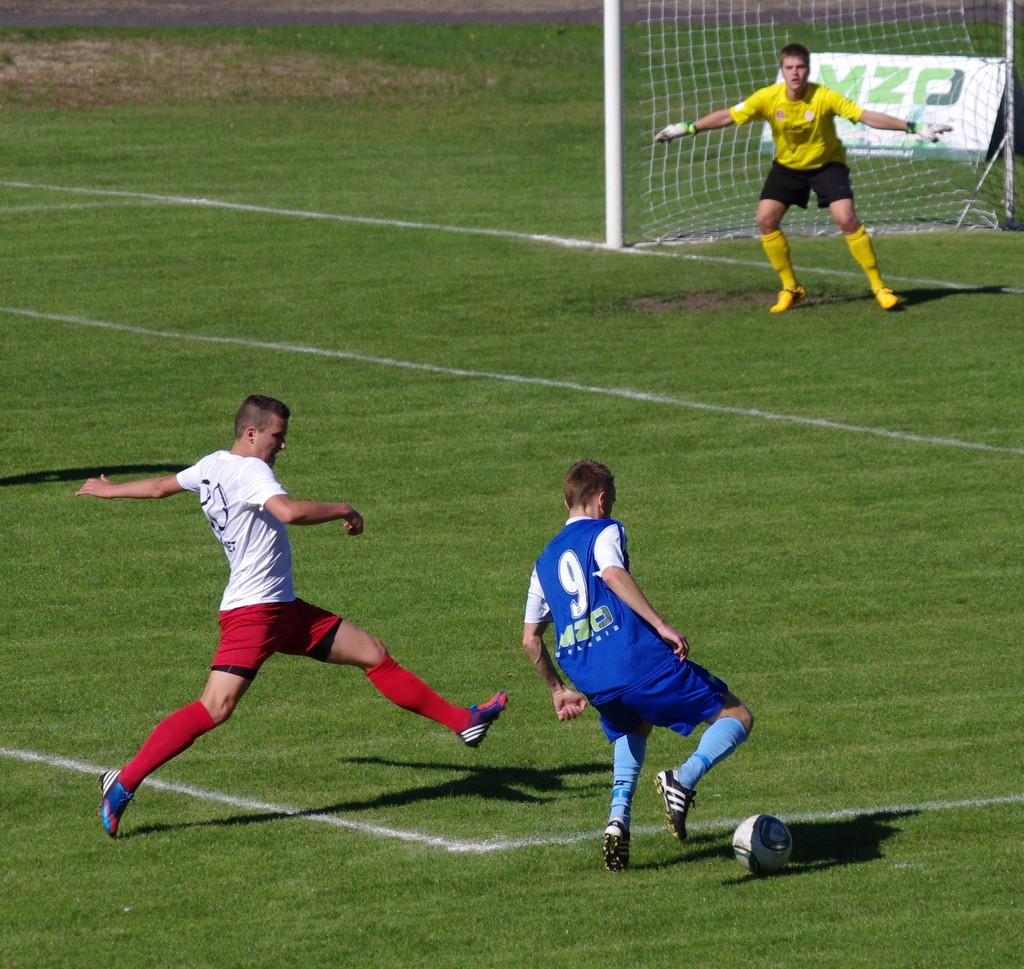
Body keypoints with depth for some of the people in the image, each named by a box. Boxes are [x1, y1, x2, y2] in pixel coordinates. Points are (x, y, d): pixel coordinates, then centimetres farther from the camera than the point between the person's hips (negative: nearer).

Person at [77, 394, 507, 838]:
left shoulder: (213, 465, 13)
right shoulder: (250, 471, -16)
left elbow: (160, 486, 28)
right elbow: (290, 511, -35)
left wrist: (109, 490, 46)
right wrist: (344, 510, -19)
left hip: (284, 610, 10)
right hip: (252, 611, -10)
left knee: (374, 654, 11)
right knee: (215, 708, -17)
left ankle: (463, 721, 16)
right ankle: (124, 782, -14)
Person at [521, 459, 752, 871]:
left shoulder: (545, 560, 25)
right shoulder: (604, 531, 7)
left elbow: (530, 639, 26)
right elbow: (613, 574, -16)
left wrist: (559, 690, 37)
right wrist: (660, 625, -20)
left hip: (592, 681, 6)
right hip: (639, 658, -6)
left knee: (633, 729, 37)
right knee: (736, 717, 3)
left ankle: (618, 819, 15)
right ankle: (684, 778, -25)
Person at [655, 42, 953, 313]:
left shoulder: (824, 97, -26)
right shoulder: (768, 98, -19)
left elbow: (866, 116, -26)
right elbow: (728, 116, -9)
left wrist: (913, 128, -31)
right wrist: (688, 128, -11)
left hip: (827, 163, -3)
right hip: (787, 166, 3)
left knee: (846, 219, -20)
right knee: (765, 219, -10)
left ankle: (879, 286, -8)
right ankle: (790, 288, 7)